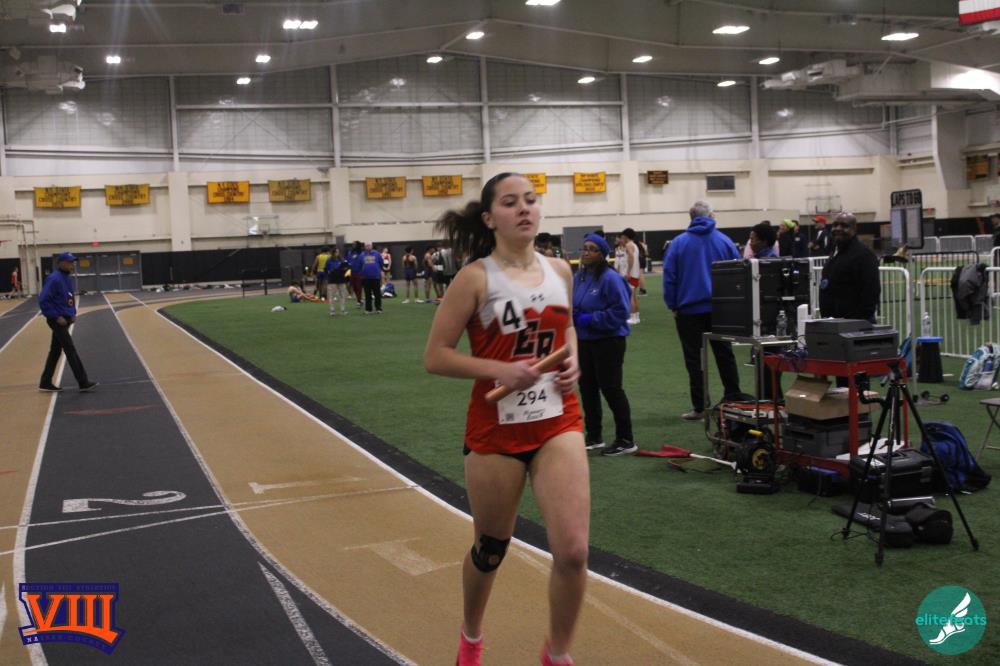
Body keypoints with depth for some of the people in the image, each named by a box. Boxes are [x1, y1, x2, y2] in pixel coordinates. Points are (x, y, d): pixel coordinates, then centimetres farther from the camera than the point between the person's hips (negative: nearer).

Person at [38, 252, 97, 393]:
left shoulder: (68, 278, 10)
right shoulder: (54, 279, -18)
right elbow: (43, 301, -21)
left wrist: (72, 313, 10)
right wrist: (57, 317, -20)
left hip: (64, 320, 9)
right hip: (57, 321, -9)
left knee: (55, 351, 13)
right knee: (71, 350, -7)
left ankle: (45, 383, 21)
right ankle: (83, 383, -4)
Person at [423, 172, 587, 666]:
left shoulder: (560, 270, 4)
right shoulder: (476, 277, -10)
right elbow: (435, 356, -10)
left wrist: (572, 361, 2)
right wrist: (499, 370, -21)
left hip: (558, 421, 3)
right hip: (496, 426, -3)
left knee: (572, 551, -9)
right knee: (490, 550, 14)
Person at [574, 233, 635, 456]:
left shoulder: (610, 278, -17)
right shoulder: (577, 278, 7)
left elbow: (621, 311, -20)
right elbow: (571, 305, 21)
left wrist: (590, 319, -20)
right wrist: (572, 315, -2)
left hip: (608, 341, -8)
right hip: (584, 341, 8)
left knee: (611, 388, -4)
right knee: (587, 388, 13)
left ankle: (625, 440, 5)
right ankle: (594, 436, 26)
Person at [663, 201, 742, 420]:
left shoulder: (678, 243, -4)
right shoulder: (724, 241, 1)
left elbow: (669, 277, -5)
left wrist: (673, 306, 2)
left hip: (689, 309, -2)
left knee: (694, 359, 3)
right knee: (724, 354, 14)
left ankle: (699, 407, 2)